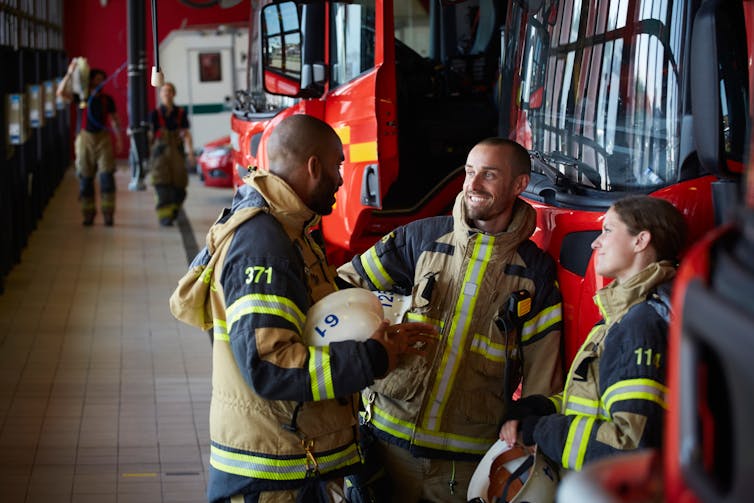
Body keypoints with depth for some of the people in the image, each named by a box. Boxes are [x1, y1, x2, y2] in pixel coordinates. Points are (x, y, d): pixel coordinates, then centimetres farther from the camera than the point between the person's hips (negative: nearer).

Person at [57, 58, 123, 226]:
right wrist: (70, 73, -20)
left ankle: (108, 213, -4)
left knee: (107, 177, -8)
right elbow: (61, 93, -12)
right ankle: (88, 214, 10)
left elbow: (114, 120, 13)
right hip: (85, 138, 0)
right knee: (85, 178, 2)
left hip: (103, 138, 0)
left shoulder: (107, 99, 8)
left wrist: (119, 139, 4)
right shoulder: (81, 97, 2)